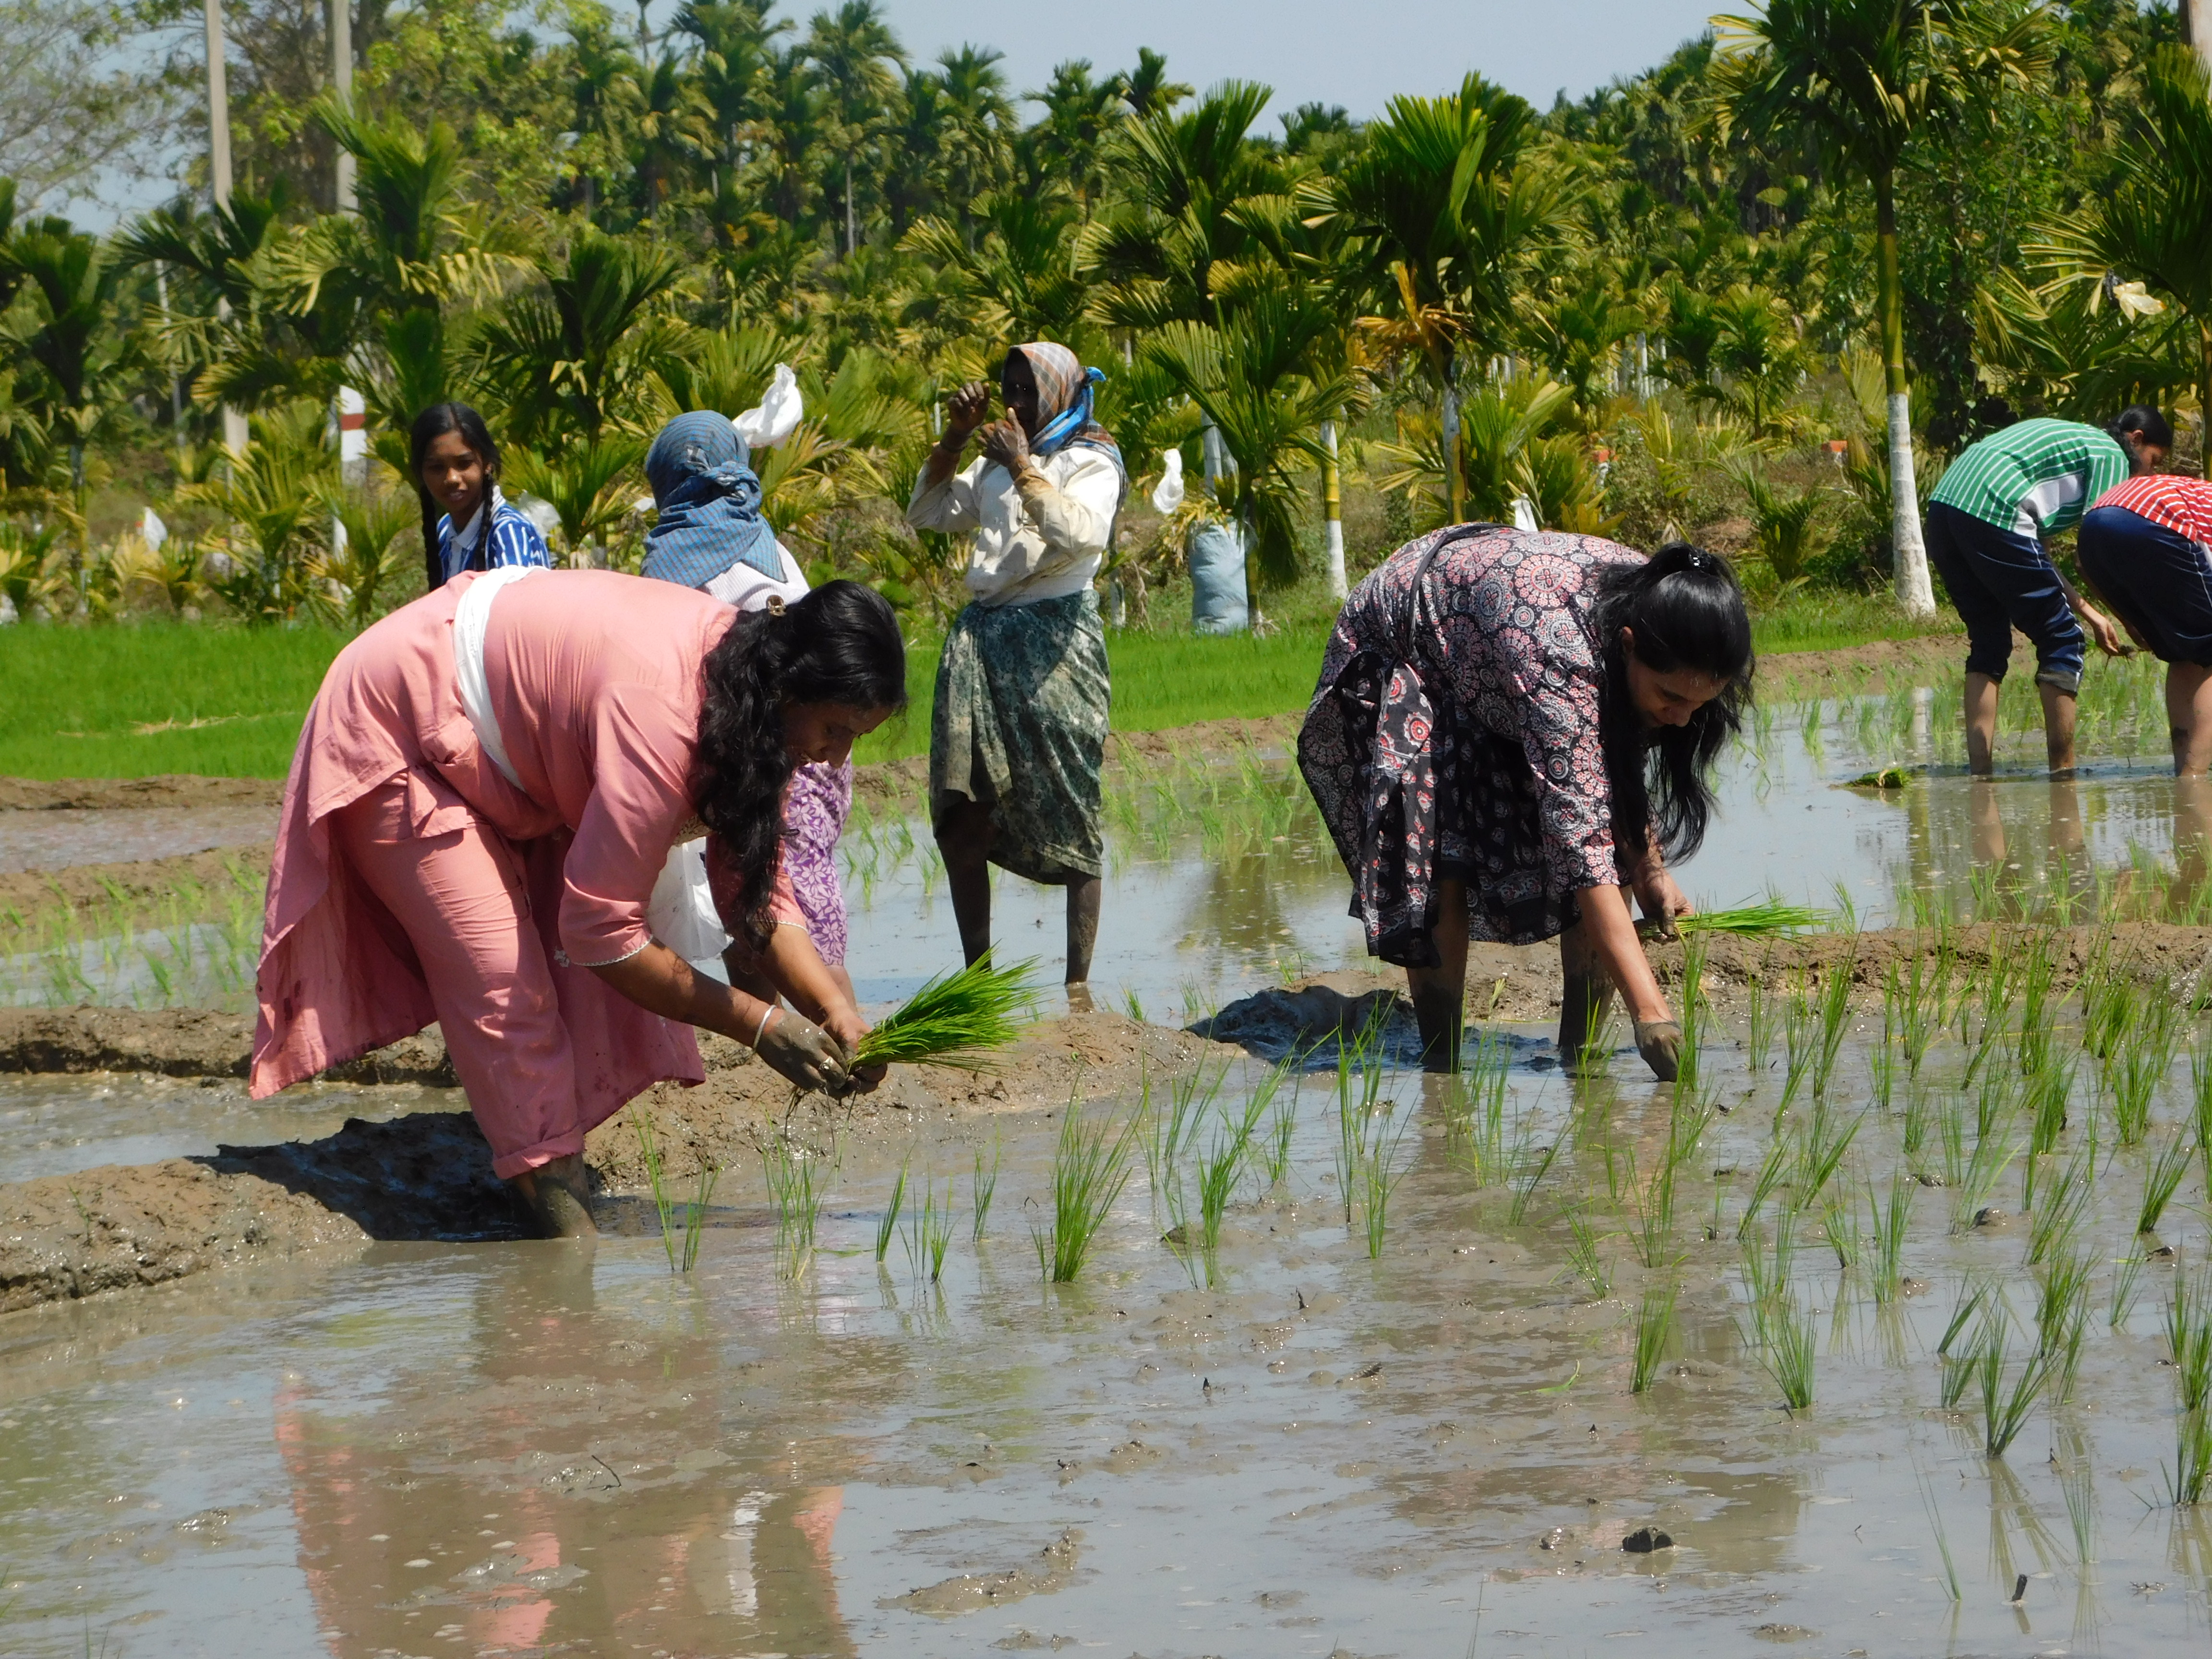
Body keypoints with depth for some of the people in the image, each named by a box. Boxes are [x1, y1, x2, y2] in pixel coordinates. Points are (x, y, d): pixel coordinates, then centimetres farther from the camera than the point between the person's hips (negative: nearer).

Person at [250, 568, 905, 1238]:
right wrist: (759, 1024, -28)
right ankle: (570, 1231, -12)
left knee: (587, 980, -1)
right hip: (391, 746, -9)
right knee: (507, 992, -15)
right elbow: (603, 931, -34)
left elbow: (755, 881, -3)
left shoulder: (742, 667, -11)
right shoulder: (660, 717, -40)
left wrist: (833, 1012, -16)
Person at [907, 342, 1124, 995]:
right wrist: (953, 439, 12)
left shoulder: (1091, 464, -1)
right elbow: (926, 513, 23)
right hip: (981, 637, 6)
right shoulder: (995, 464, 19)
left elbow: (1080, 535, -20)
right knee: (958, 817, 0)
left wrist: (1022, 468, -14)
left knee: (1069, 817, -6)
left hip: (1053, 638, -6)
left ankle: (1078, 983, -3)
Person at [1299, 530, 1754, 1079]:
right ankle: (1441, 1072, -9)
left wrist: (1650, 868, -11)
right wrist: (1649, 1011, -51)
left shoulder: (1650, 603, -23)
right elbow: (1581, 844, -48)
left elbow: (1623, 755, -1)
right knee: (1442, 873, -23)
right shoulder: (1558, 657, -45)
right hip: (1396, 660, -6)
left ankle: (1583, 1054, -3)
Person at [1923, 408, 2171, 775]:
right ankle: (2063, 772, 2)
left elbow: (2036, 552, 30)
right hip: (1992, 514, -9)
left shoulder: (2073, 439, 33)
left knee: (1988, 642, 19)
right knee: (2062, 639, 2)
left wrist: (2088, 612, 30)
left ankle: (1979, 770, 12)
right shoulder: (2112, 455, 8)